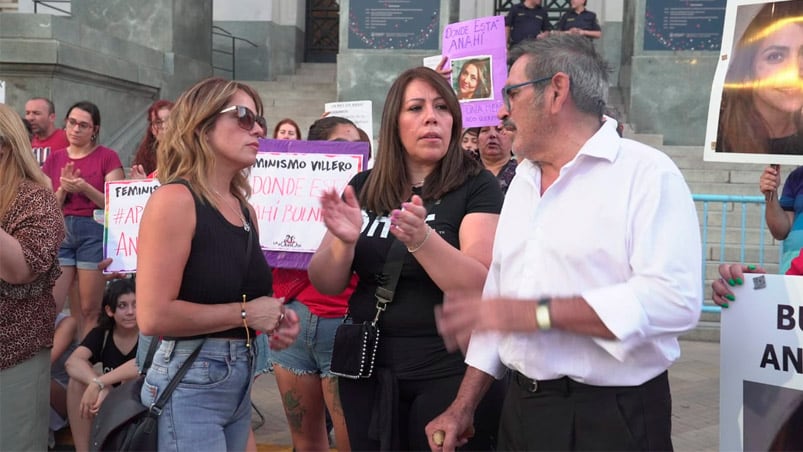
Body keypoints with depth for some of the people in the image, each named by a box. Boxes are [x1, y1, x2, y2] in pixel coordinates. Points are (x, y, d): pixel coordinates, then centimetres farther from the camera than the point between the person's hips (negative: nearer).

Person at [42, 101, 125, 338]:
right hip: (59, 232, 4)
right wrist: (63, 189, -9)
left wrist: (85, 188, -19)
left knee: (89, 309, 1)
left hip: (94, 231, -3)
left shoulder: (108, 157, -1)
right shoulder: (54, 159, 11)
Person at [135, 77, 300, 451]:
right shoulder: (176, 198, -14)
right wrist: (245, 313, -15)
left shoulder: (245, 210, 10)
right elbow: (153, 316, -22)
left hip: (241, 378, 8)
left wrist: (275, 317, 4)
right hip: (190, 381, -8)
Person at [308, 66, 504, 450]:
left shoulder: (477, 186, -8)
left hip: (449, 370, -4)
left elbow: (482, 287, -19)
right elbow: (326, 285, 3)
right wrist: (344, 241, -17)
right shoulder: (363, 187, 4)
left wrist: (422, 239, -34)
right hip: (368, 367, 4)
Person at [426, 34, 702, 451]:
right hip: (521, 409, 7)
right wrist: (463, 406, 11)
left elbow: (674, 298, -24)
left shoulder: (647, 174, -12)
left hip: (610, 418, -6)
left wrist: (537, 312, -25)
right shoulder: (523, 181, 13)